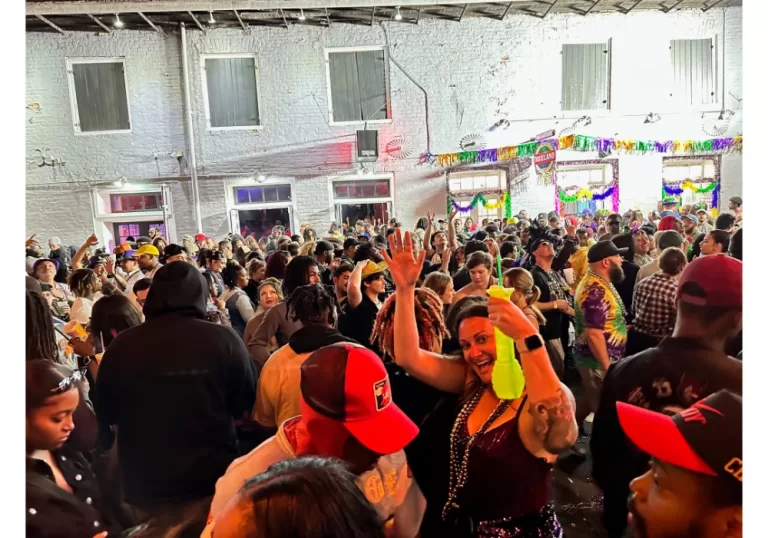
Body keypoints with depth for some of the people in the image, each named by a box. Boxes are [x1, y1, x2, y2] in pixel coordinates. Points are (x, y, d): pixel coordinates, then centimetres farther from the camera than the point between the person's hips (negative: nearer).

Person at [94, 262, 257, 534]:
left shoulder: (122, 345, -12)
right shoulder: (223, 339, -17)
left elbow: (104, 414, 4)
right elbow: (247, 404, -4)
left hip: (145, 486, 2)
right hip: (213, 482, -2)